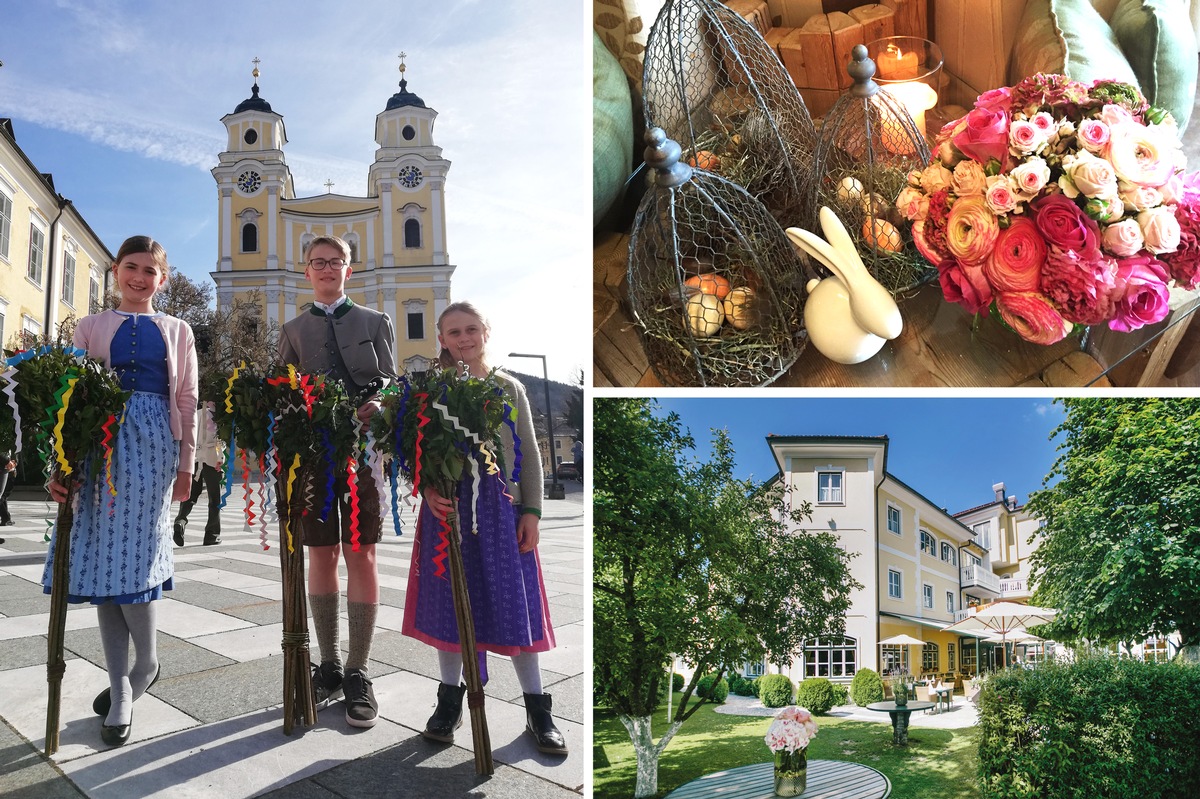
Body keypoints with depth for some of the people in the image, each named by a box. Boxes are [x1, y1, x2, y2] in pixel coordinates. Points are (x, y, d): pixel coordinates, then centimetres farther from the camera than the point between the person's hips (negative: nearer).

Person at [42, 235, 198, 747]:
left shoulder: (177, 331, 14)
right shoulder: (91, 327, 12)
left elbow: (186, 399, 10)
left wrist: (186, 463, 4)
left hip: (153, 445, -1)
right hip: (101, 442, 1)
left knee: (134, 556, -11)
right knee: (103, 557, 0)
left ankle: (145, 664, 10)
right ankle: (122, 691, 7)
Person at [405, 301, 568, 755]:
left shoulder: (509, 389, 7)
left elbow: (529, 455, 6)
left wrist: (531, 511, -2)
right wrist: (428, 490, -16)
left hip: (501, 508, 0)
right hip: (447, 508, 0)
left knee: (515, 604, 2)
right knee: (449, 603, 8)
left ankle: (537, 712, 12)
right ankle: (450, 702, 25)